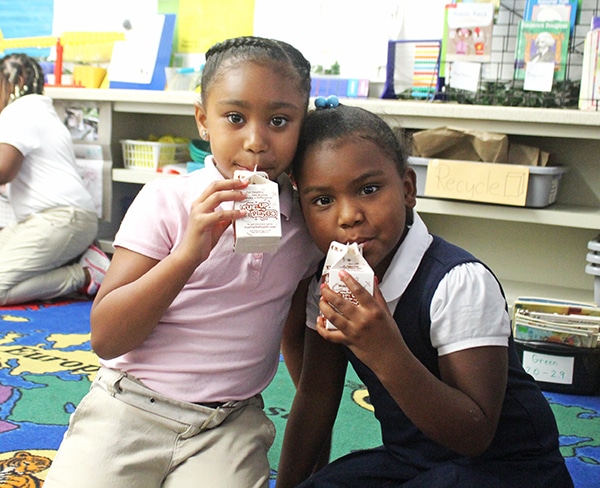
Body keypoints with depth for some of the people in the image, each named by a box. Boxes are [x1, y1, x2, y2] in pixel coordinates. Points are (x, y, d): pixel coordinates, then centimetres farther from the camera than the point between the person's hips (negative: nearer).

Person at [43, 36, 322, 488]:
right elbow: (105, 338, -14)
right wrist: (188, 254, -26)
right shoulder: (168, 200, -9)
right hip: (130, 405, -2)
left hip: (232, 425, 2)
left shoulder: (304, 221, 1)